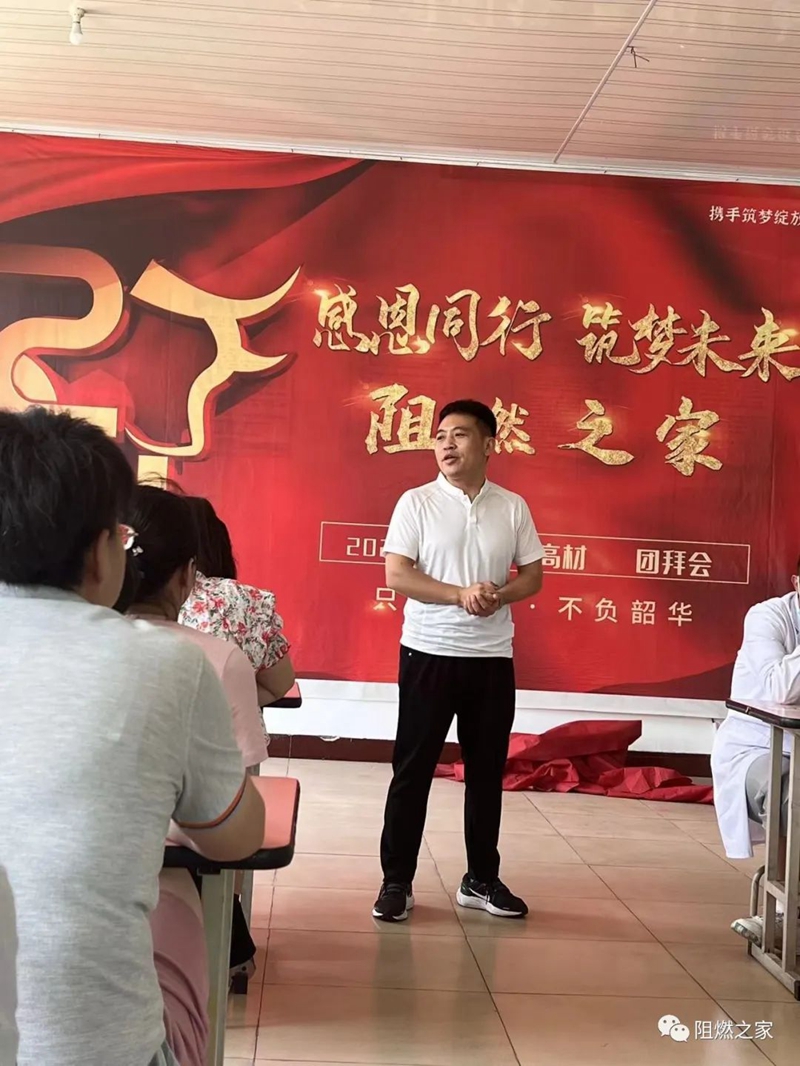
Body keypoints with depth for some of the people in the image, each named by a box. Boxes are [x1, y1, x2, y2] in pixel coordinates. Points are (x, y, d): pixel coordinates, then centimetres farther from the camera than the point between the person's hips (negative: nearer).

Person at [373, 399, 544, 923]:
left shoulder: (513, 507, 4)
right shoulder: (416, 502, -3)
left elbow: (533, 576, 6)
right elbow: (397, 575, -10)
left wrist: (499, 596, -15)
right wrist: (460, 594, -21)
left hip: (492, 657, 3)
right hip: (429, 653, -2)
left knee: (487, 770, 10)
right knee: (413, 768, 3)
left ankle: (481, 879, 24)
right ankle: (397, 881, 14)